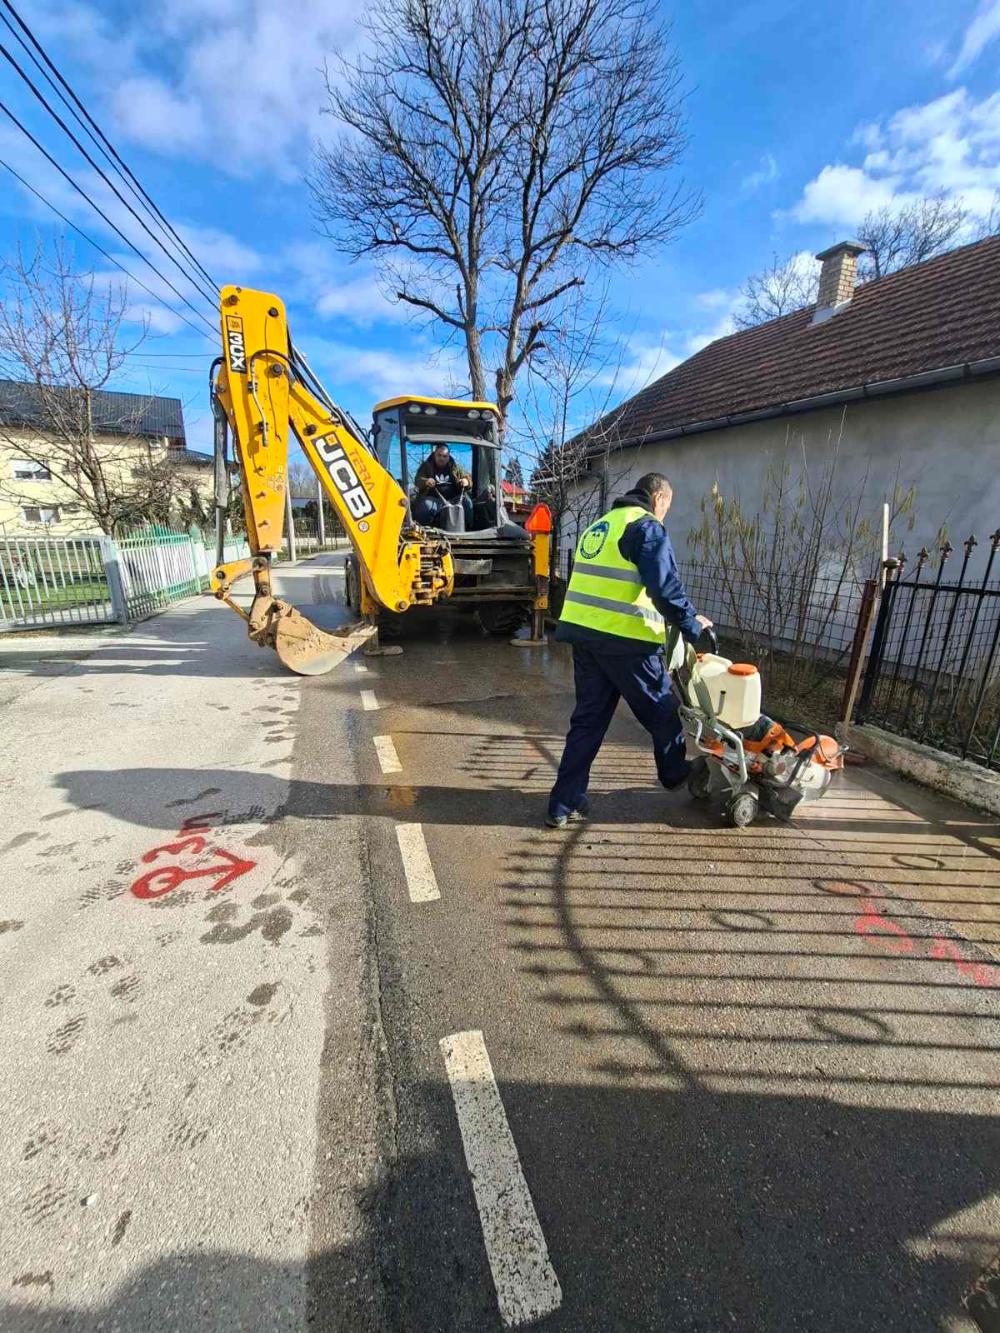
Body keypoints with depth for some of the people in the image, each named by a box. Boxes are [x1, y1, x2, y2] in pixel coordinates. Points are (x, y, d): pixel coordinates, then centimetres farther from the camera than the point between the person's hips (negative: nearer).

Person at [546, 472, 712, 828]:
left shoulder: (600, 524, 22)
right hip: (624, 640, -7)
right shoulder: (647, 527, -5)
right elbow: (665, 587, -16)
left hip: (583, 631, 8)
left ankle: (564, 803, 12)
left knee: (588, 717, 12)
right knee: (661, 709, 16)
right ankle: (675, 774, 39)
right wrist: (693, 624, -3)